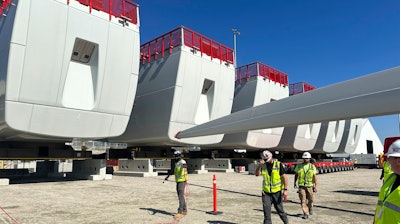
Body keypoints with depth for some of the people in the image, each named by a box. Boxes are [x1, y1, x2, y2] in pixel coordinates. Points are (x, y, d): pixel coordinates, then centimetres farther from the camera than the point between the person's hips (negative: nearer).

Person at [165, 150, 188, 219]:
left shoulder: (182, 162, -14)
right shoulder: (176, 163, 15)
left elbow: (184, 164, -40)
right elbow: (172, 170, 29)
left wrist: (185, 166, -62)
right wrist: (168, 176, 34)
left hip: (182, 181, -9)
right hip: (178, 181, 9)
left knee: (181, 196, -11)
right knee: (180, 196, 14)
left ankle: (180, 212, -10)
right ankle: (184, 211, 24)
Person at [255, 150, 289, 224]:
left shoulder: (278, 164, -7)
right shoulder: (263, 165, 0)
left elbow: (284, 177, -6)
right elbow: (257, 174, -13)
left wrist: (285, 189, -12)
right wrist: (259, 165, -26)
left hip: (277, 192, -2)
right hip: (266, 192, 2)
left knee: (279, 209, 10)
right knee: (266, 209, -3)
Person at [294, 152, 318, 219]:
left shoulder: (312, 166, 0)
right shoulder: (299, 166, 1)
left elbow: (315, 177, -4)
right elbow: (296, 175, 13)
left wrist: (316, 186, -10)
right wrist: (295, 183, 14)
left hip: (310, 186, 0)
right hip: (301, 186, 0)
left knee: (311, 199, 10)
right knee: (303, 200, -5)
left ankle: (310, 208, 39)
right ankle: (305, 213, 2)